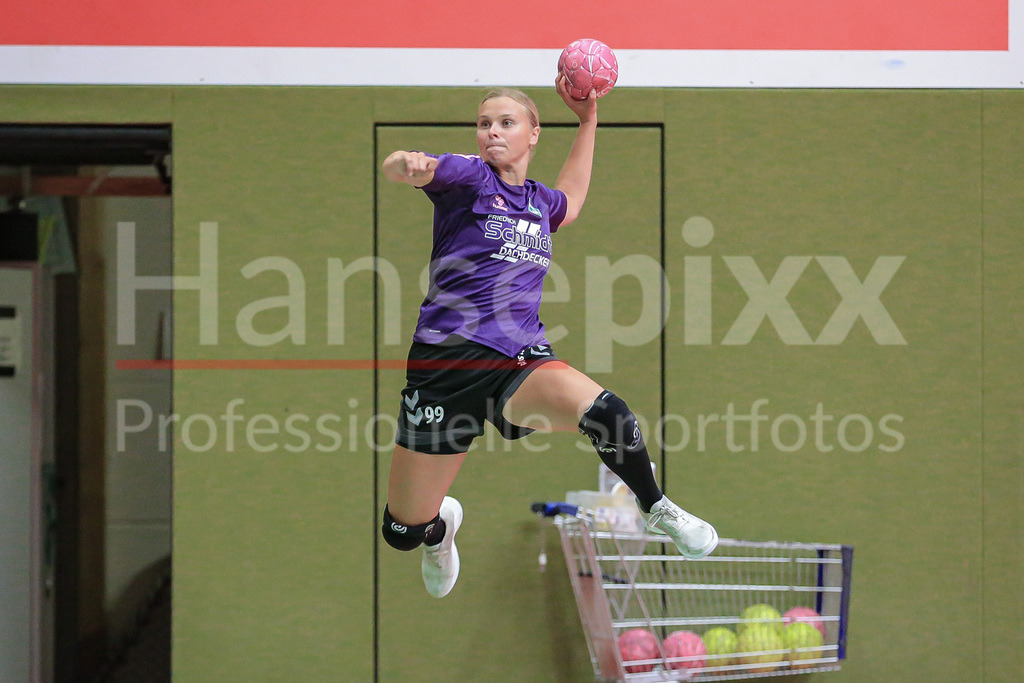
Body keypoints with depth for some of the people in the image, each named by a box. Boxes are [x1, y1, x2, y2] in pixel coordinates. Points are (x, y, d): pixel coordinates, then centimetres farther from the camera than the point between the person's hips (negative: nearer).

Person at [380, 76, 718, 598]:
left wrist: (588, 120, 37)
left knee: (603, 412, -31)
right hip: (445, 359, -2)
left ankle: (656, 508, -3)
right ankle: (442, 523, 40)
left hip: (521, 361, 3)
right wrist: (408, 163, -46)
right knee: (404, 531, 1)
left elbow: (571, 202, 43)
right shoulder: (469, 178, 0)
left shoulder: (539, 201, 16)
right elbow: (397, 167, -22)